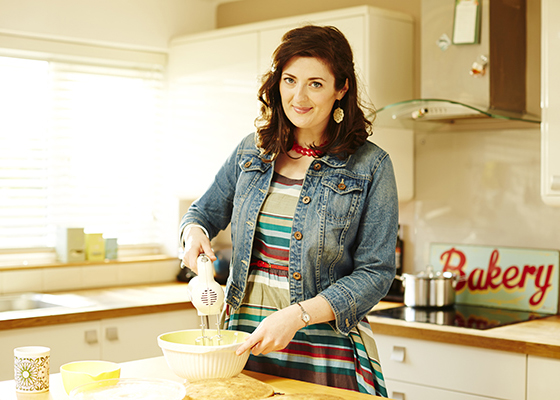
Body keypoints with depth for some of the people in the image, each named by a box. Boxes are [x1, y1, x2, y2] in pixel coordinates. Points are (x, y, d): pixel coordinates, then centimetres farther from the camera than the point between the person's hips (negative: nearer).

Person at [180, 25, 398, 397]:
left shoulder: (370, 167, -7)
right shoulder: (253, 151, 6)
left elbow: (375, 273, -11)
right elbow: (207, 210, 19)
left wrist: (297, 315, -22)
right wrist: (194, 231, -5)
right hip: (244, 342, 4)